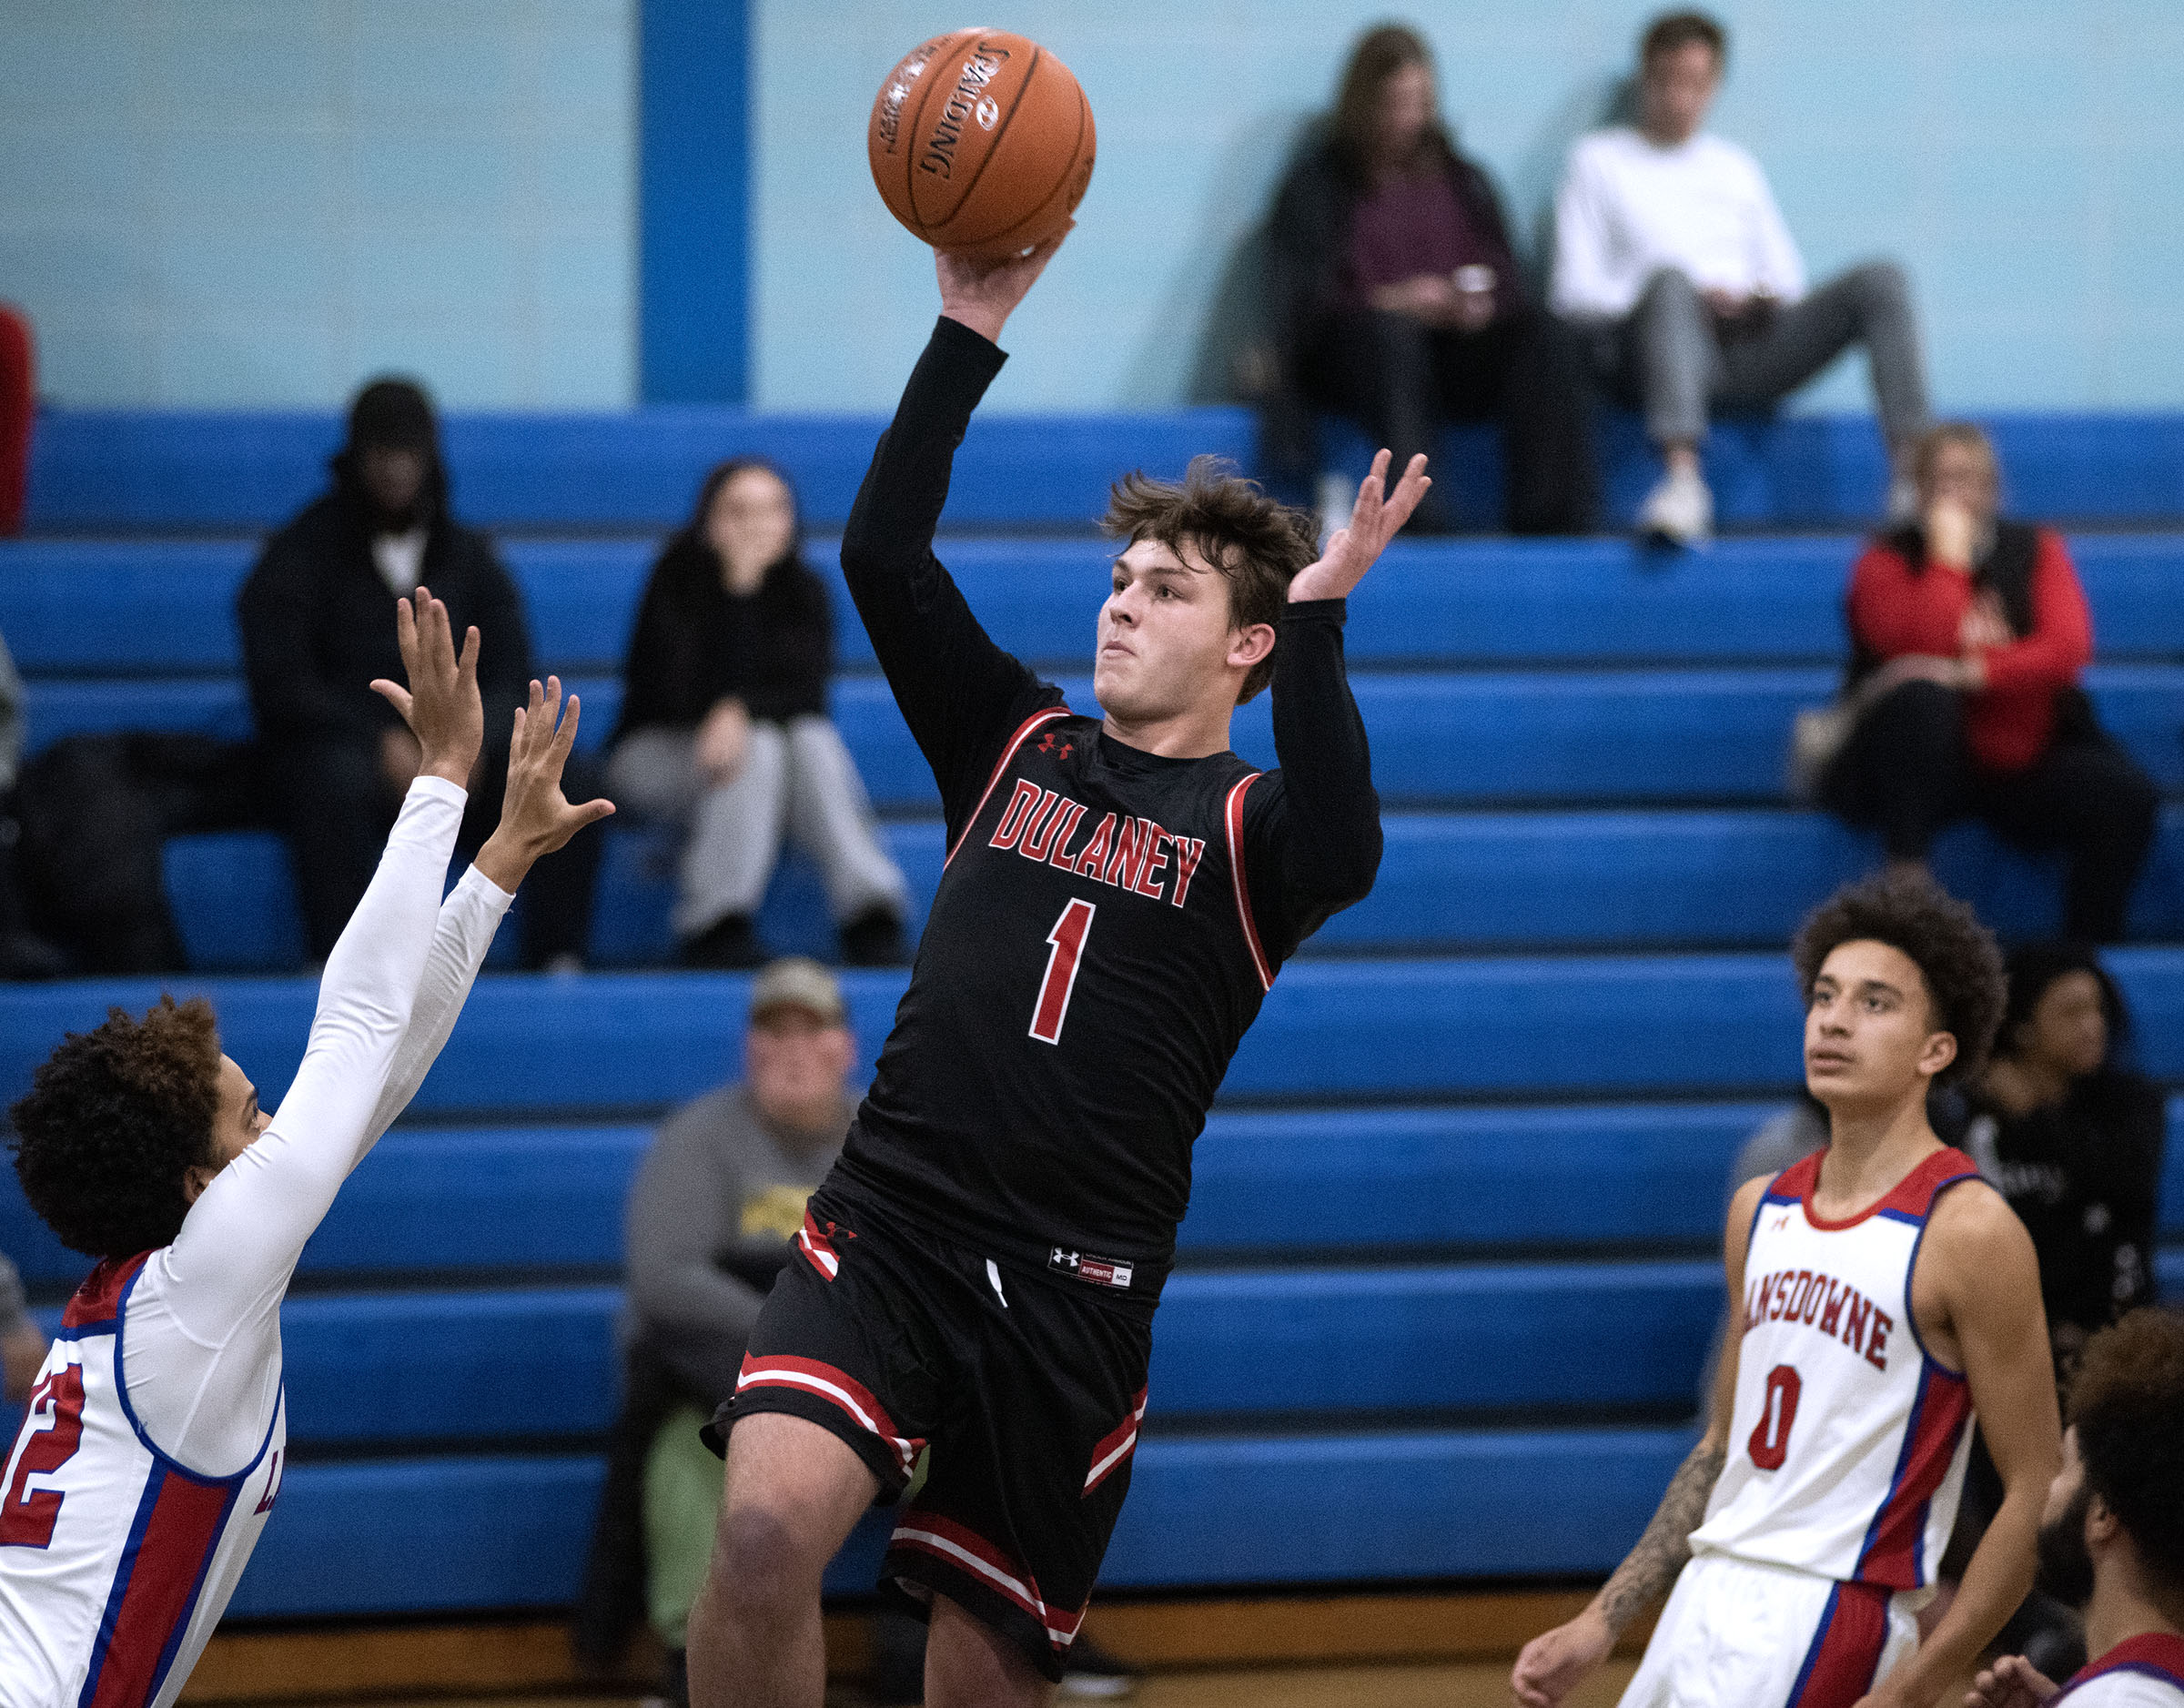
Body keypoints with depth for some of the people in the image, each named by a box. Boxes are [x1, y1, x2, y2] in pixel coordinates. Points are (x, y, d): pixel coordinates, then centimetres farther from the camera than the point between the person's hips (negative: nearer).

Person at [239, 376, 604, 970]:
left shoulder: (467, 554, 16)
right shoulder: (302, 554, 3)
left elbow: (508, 675, 9)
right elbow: (281, 682, -7)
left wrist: (474, 740, -14)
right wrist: (381, 742, -20)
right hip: (337, 748, -4)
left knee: (569, 777, -22)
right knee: (337, 778, -41)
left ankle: (558, 960, -24)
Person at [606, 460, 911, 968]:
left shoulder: (801, 589, -3)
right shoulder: (678, 581, -15)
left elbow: (808, 694, -14)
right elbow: (690, 694, -27)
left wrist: (740, 710, -35)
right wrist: (738, 589, -33)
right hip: (657, 750, -3)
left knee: (813, 737, -28)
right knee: (757, 747, -33)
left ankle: (872, 921, -36)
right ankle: (715, 930, -37)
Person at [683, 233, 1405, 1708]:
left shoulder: (1251, 824, 3)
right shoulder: (1020, 743, 13)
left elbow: (1341, 857, -22)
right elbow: (882, 551, 3)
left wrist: (1319, 621, -30)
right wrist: (970, 332, -6)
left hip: (1076, 1286, -1)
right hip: (889, 1229, 1)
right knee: (764, 1532, -25)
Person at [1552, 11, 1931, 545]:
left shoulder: (1734, 166, 27)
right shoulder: (1599, 160, 14)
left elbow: (1788, 277, 25)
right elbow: (1574, 294, 2)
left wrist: (1769, 299, -2)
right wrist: (1696, 301, -11)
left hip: (1749, 349, 4)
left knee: (1879, 280, -17)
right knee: (1670, 278, -40)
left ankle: (1911, 477, -31)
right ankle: (1683, 483, -58)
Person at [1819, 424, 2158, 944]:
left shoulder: (2036, 550, 9)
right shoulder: (1887, 562, 2)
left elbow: (2069, 649, -8)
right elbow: (1922, 648, -17)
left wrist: (1971, 673, -21)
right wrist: (1949, 555, -12)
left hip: (2023, 764, 3)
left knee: (2126, 794, -25)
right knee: (1922, 698, -37)